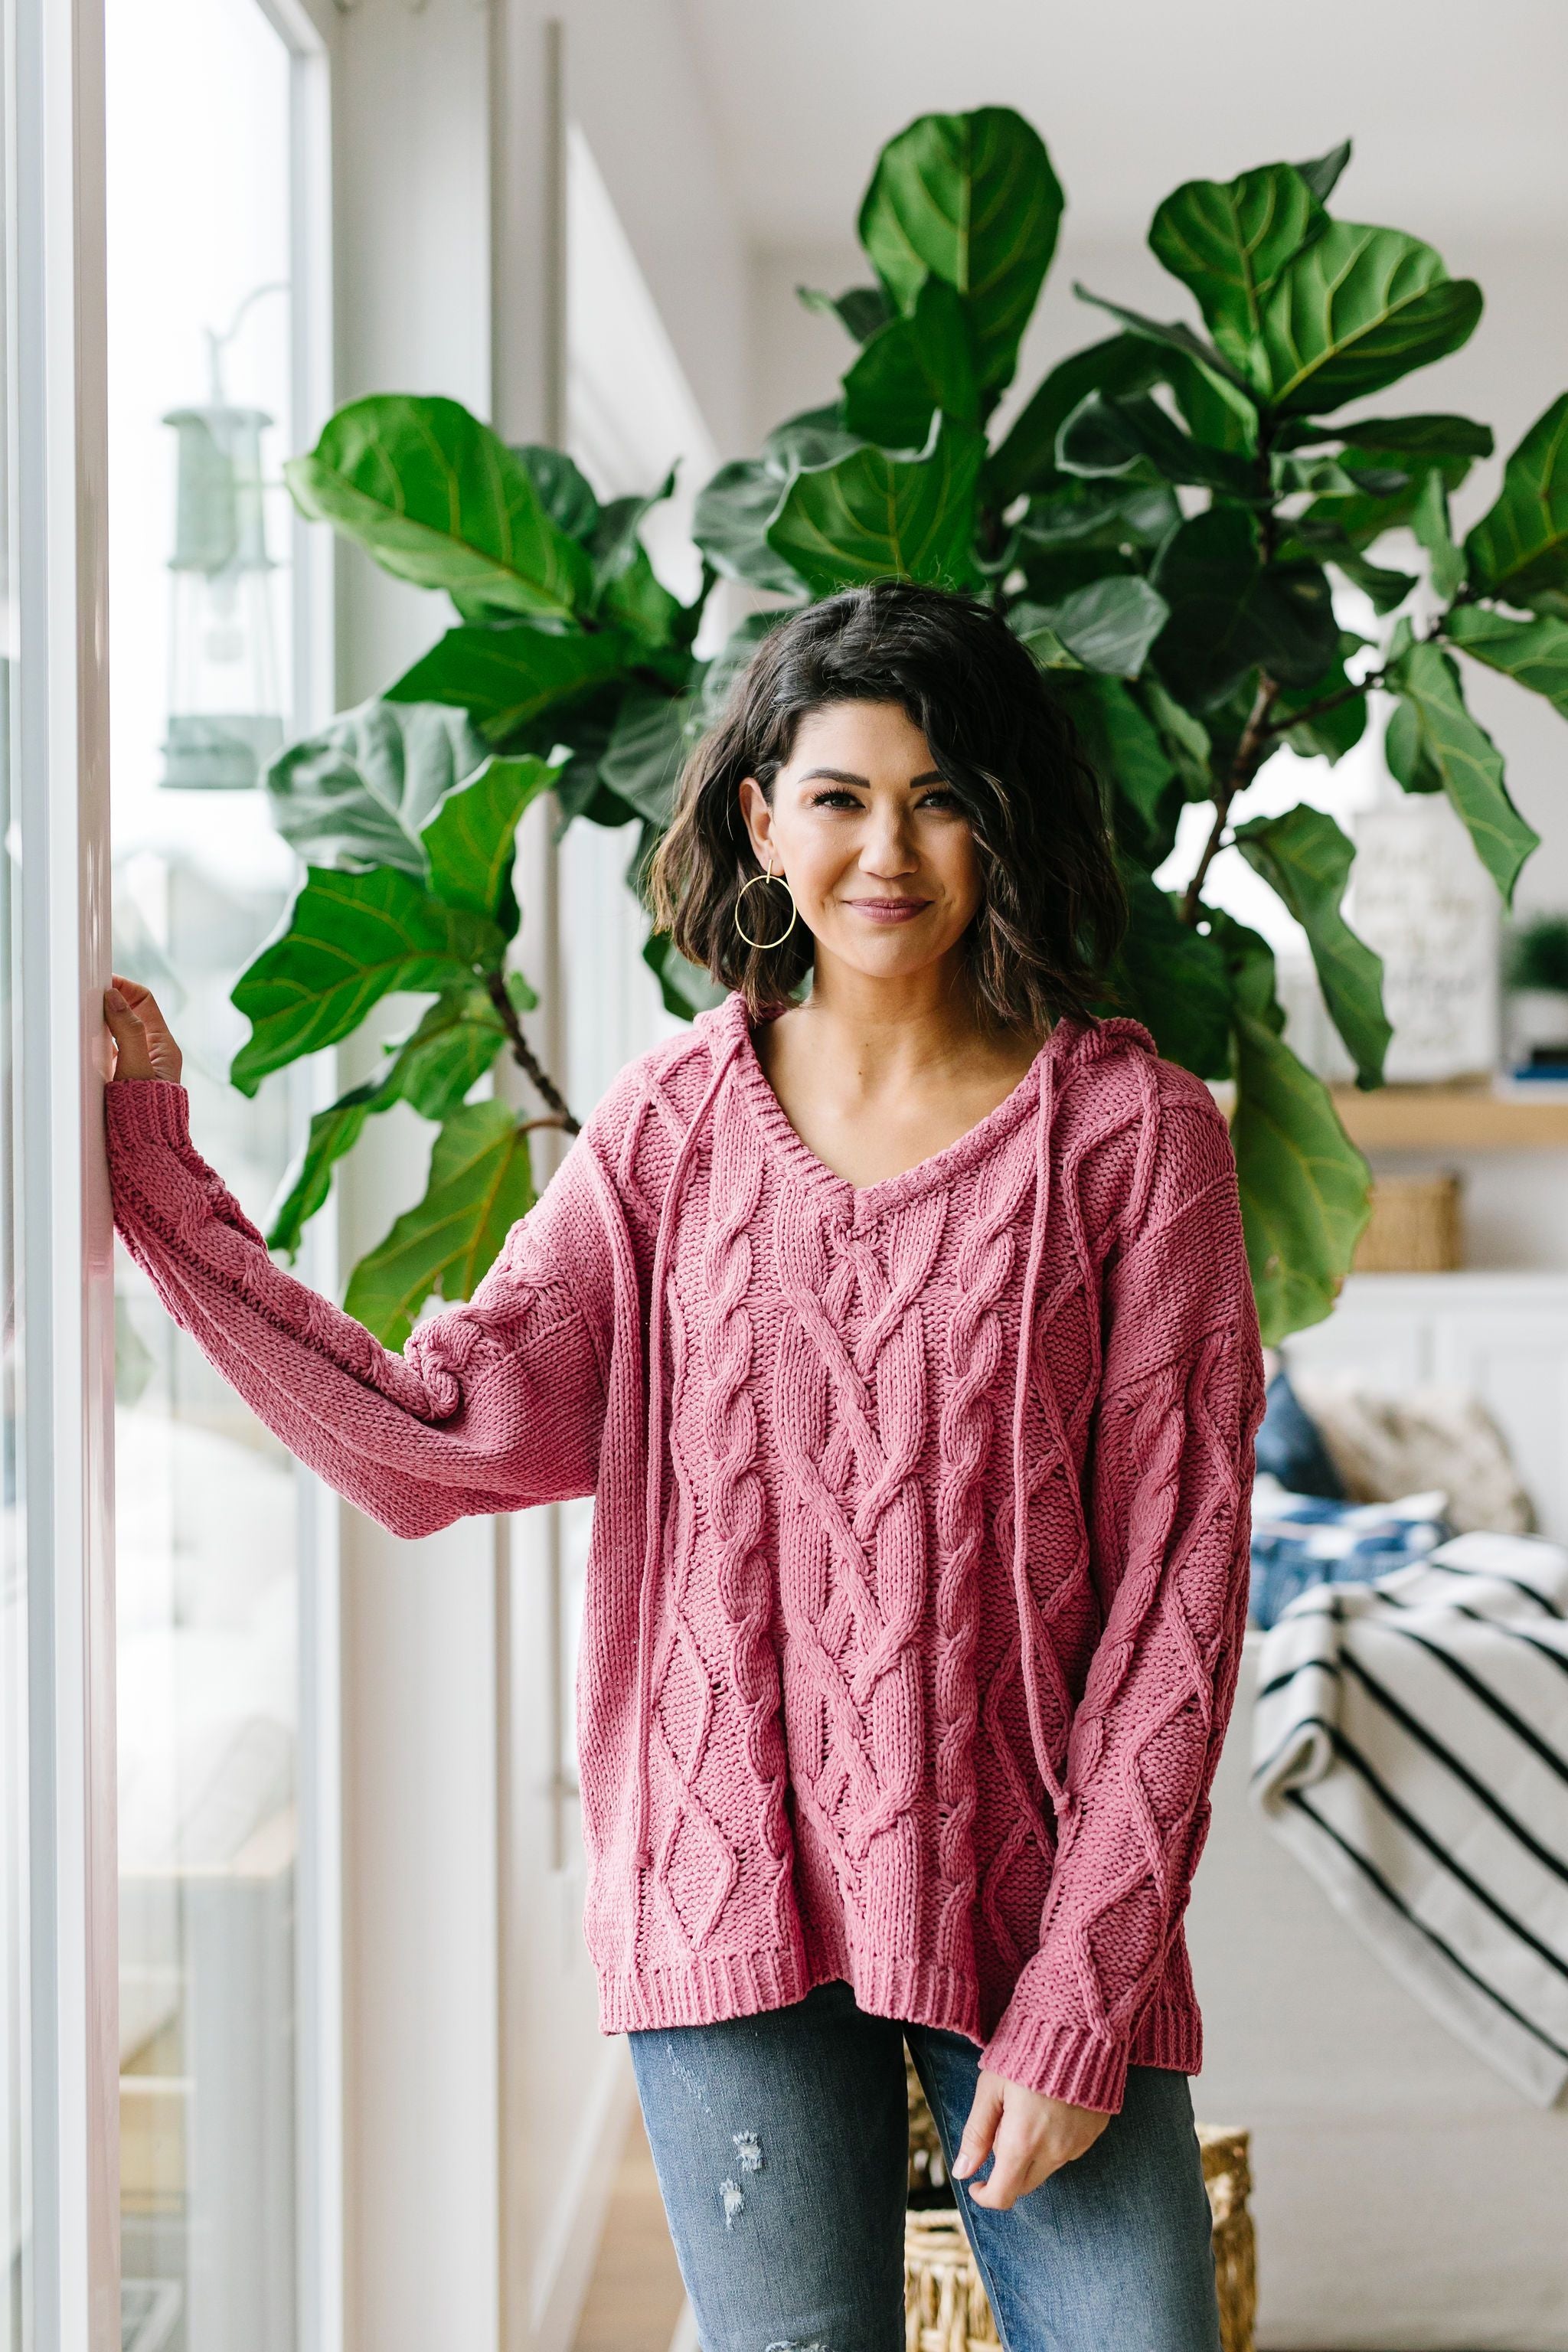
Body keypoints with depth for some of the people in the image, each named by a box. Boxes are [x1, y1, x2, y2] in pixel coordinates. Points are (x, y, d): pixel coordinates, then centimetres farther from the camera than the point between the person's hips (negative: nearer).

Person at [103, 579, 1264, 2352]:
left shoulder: (1130, 1130, -3)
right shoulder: (676, 1126, 4)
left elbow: (1177, 1573, -5)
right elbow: (441, 1438, -5)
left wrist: (1081, 1995, -9)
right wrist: (158, 1175, -7)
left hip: (1035, 1898, -1)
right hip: (737, 1892, 2)